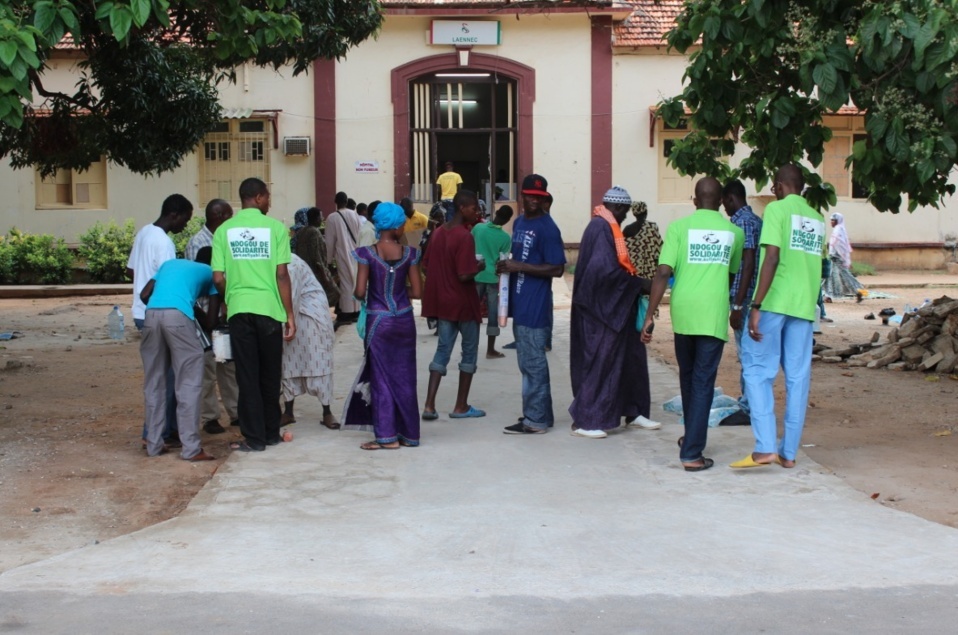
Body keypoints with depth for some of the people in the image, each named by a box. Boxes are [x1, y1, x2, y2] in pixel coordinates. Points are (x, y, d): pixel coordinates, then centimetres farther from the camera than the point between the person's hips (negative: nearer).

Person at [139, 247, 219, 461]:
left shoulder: (170, 263, 34)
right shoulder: (210, 272, 23)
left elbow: (144, 295, 24)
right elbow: (211, 320, 19)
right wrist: (206, 326, 40)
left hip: (151, 315, 5)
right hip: (178, 315, -4)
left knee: (154, 383, 13)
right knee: (189, 384, 1)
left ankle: (154, 445, 17)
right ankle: (191, 448, -1)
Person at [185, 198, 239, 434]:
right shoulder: (197, 243, -10)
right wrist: (206, 316, -17)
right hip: (208, 315, -6)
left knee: (230, 365, 13)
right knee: (207, 367, 2)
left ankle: (235, 412, 22)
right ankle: (209, 417, 10)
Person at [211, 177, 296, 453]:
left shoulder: (224, 230, 3)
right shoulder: (275, 227, -2)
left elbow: (218, 278, 0)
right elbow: (282, 275, -6)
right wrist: (290, 314, 0)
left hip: (239, 309, 1)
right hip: (269, 308, -1)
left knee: (247, 376, 6)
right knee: (270, 375, 13)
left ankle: (254, 438, 6)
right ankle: (271, 433, 22)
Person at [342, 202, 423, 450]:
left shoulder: (367, 253, -9)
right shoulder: (409, 253, -4)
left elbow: (360, 292, -12)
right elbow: (416, 291, -3)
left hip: (378, 320, -2)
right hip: (404, 320, 2)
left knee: (381, 376, 6)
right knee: (404, 377, 10)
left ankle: (387, 436, 6)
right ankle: (409, 434, 17)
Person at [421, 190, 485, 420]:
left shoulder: (438, 232, 6)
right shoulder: (465, 237, -19)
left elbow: (426, 266, 11)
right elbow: (464, 275, -24)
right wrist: (479, 267, -6)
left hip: (442, 301, 7)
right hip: (463, 302, -7)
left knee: (442, 350, 11)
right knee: (469, 351, 8)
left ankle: (429, 405, 1)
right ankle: (461, 406, 14)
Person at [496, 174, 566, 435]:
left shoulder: (547, 228, -12)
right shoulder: (518, 223, 15)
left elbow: (557, 269, -17)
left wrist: (519, 267, -20)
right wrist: (506, 267, 8)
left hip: (535, 306, -9)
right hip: (519, 304, 9)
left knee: (533, 363, -4)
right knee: (528, 362, 15)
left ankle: (535, 420, 3)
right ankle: (540, 414, 24)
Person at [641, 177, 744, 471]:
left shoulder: (679, 226, 0)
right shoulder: (734, 231, 7)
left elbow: (663, 272, -9)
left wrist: (650, 315, -6)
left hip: (683, 311, 1)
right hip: (714, 314, 0)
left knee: (688, 376, 19)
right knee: (703, 382, 1)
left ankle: (692, 437, 36)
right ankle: (692, 453, -5)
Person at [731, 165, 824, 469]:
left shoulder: (777, 209, -4)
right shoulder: (817, 218, 16)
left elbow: (772, 258, -15)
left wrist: (756, 306, -16)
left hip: (773, 302, -6)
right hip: (804, 305, 6)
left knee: (758, 372, -1)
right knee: (798, 378, 7)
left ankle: (765, 448, -10)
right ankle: (789, 452, 10)